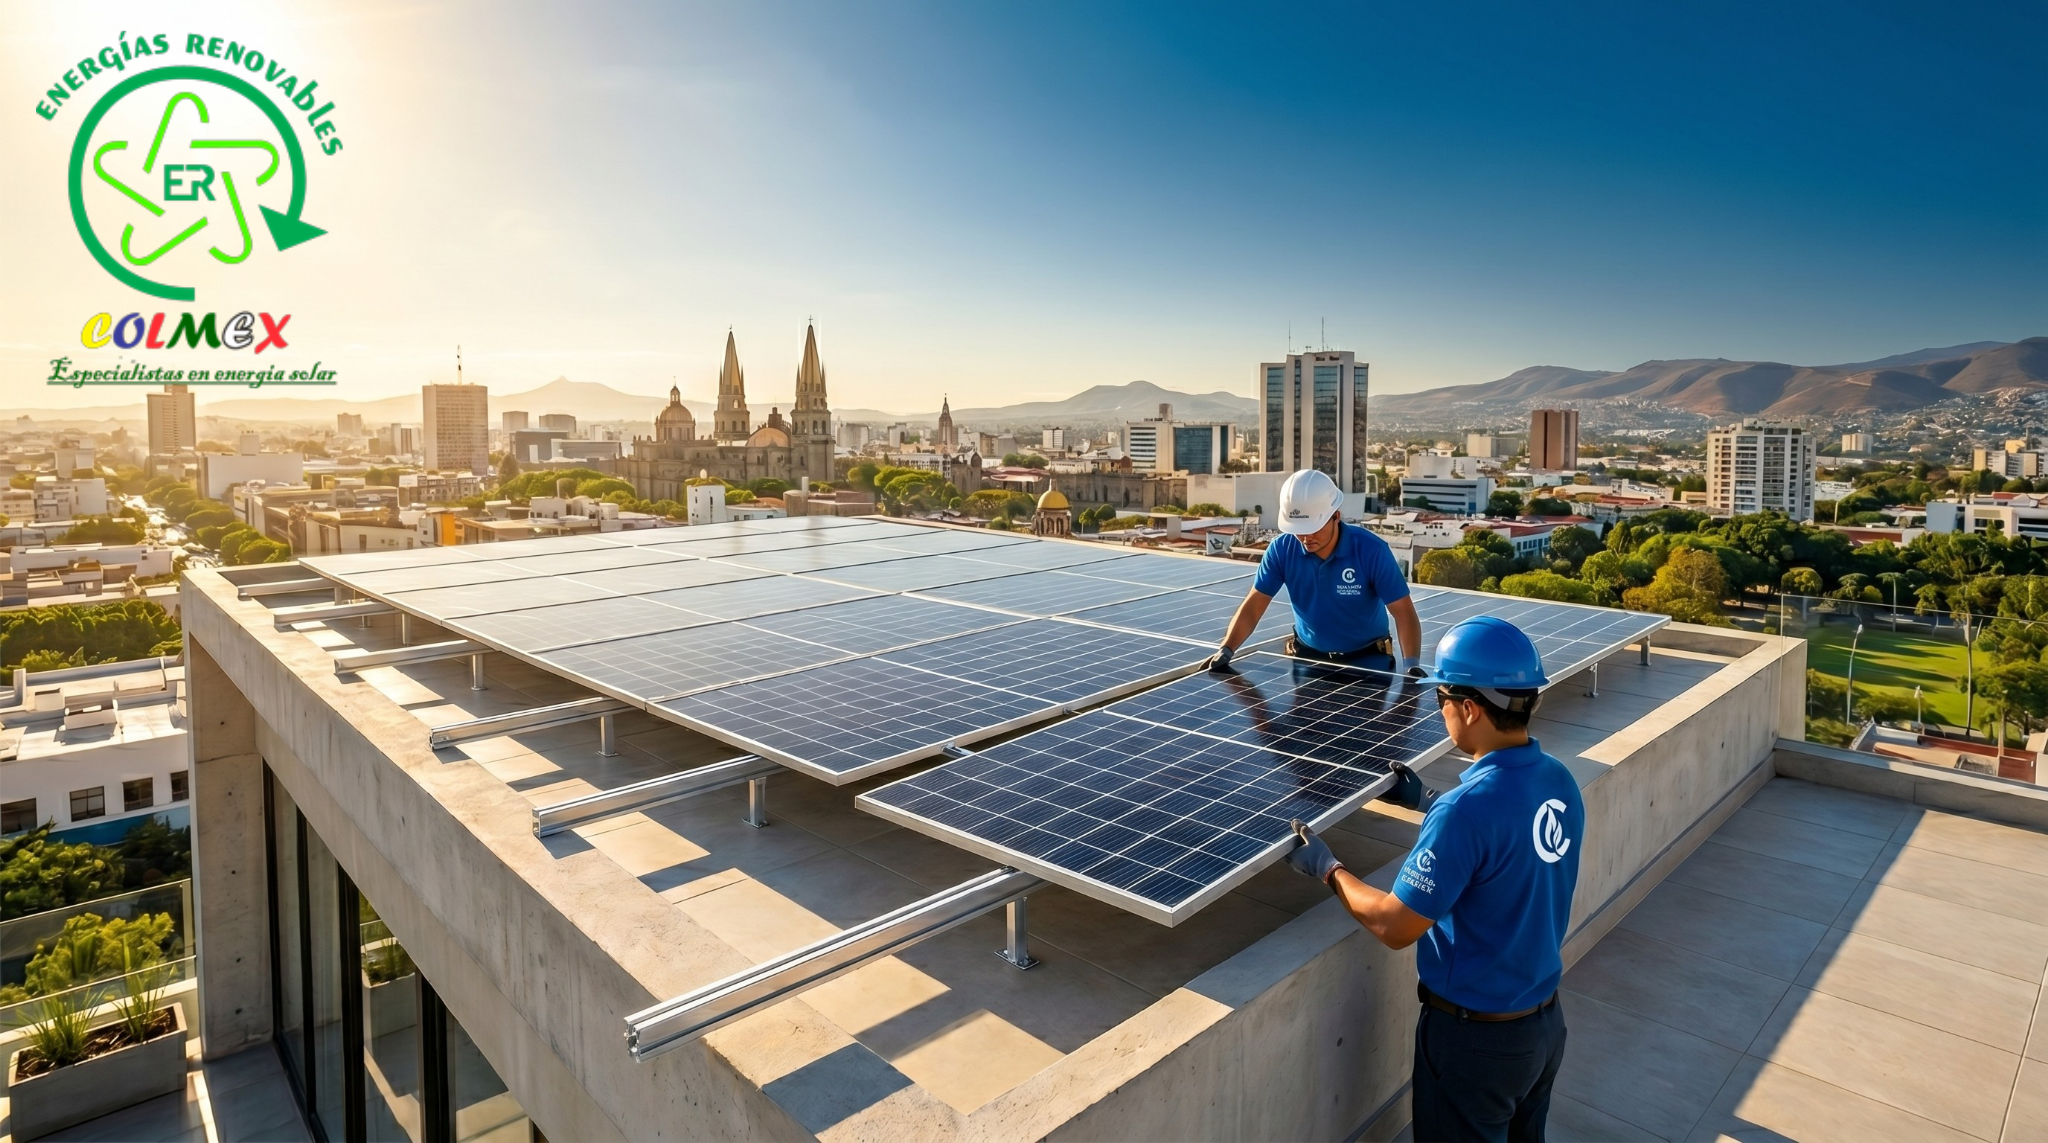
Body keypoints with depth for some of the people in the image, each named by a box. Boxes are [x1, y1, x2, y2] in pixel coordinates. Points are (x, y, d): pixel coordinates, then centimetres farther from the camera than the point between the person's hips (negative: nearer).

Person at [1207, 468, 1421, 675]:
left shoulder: (1371, 550, -20)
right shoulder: (1282, 549, -13)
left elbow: (1403, 611, -19)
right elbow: (1254, 605, -10)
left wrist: (1411, 663, -33)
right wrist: (1225, 650, -22)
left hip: (1367, 658, -2)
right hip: (1308, 656, 2)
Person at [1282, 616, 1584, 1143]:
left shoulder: (1466, 810, -32)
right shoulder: (1560, 781, -7)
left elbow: (1394, 926, -24)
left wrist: (1325, 867, -11)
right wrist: (1429, 804, 16)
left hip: (1476, 1037, -7)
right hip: (1546, 1021, 7)